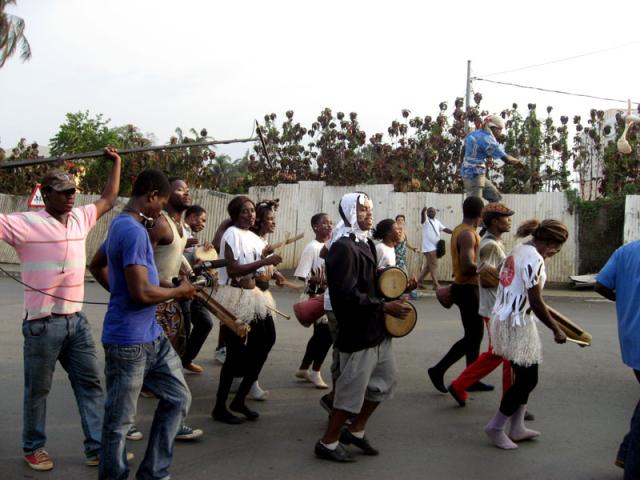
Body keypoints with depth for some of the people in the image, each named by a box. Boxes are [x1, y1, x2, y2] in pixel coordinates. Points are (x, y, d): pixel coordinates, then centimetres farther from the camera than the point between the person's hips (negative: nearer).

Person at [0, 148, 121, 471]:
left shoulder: (80, 218, 8)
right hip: (42, 324, -6)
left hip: (76, 320, 6)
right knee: (37, 390, 9)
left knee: (90, 383, 9)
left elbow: (108, 200, 21)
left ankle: (98, 448, 18)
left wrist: (116, 163, 20)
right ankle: (33, 448, 28)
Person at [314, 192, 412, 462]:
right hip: (357, 331, -10)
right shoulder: (343, 248, -19)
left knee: (386, 380, 18)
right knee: (352, 388, 0)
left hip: (376, 329, 10)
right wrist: (384, 307, -22)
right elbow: (347, 295, -26)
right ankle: (328, 442, 17)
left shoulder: (365, 243, 12)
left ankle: (356, 430, 32)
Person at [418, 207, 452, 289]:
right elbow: (422, 216, -28)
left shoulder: (437, 222, 17)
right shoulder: (426, 220, -6)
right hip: (429, 248, -8)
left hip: (435, 247, 8)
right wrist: (423, 211, -52)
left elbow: (444, 229, 15)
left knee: (428, 266, 12)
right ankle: (436, 285, -4)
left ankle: (419, 281, 20)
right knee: (433, 266, -7)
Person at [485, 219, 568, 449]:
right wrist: (556, 329, -10)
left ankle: (517, 428, 25)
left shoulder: (517, 250, 9)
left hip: (503, 318, 9)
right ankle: (495, 426, 12)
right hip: (517, 324, -9)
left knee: (523, 376, 18)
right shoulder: (534, 259, -19)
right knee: (528, 379, 3)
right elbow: (536, 303, -20)